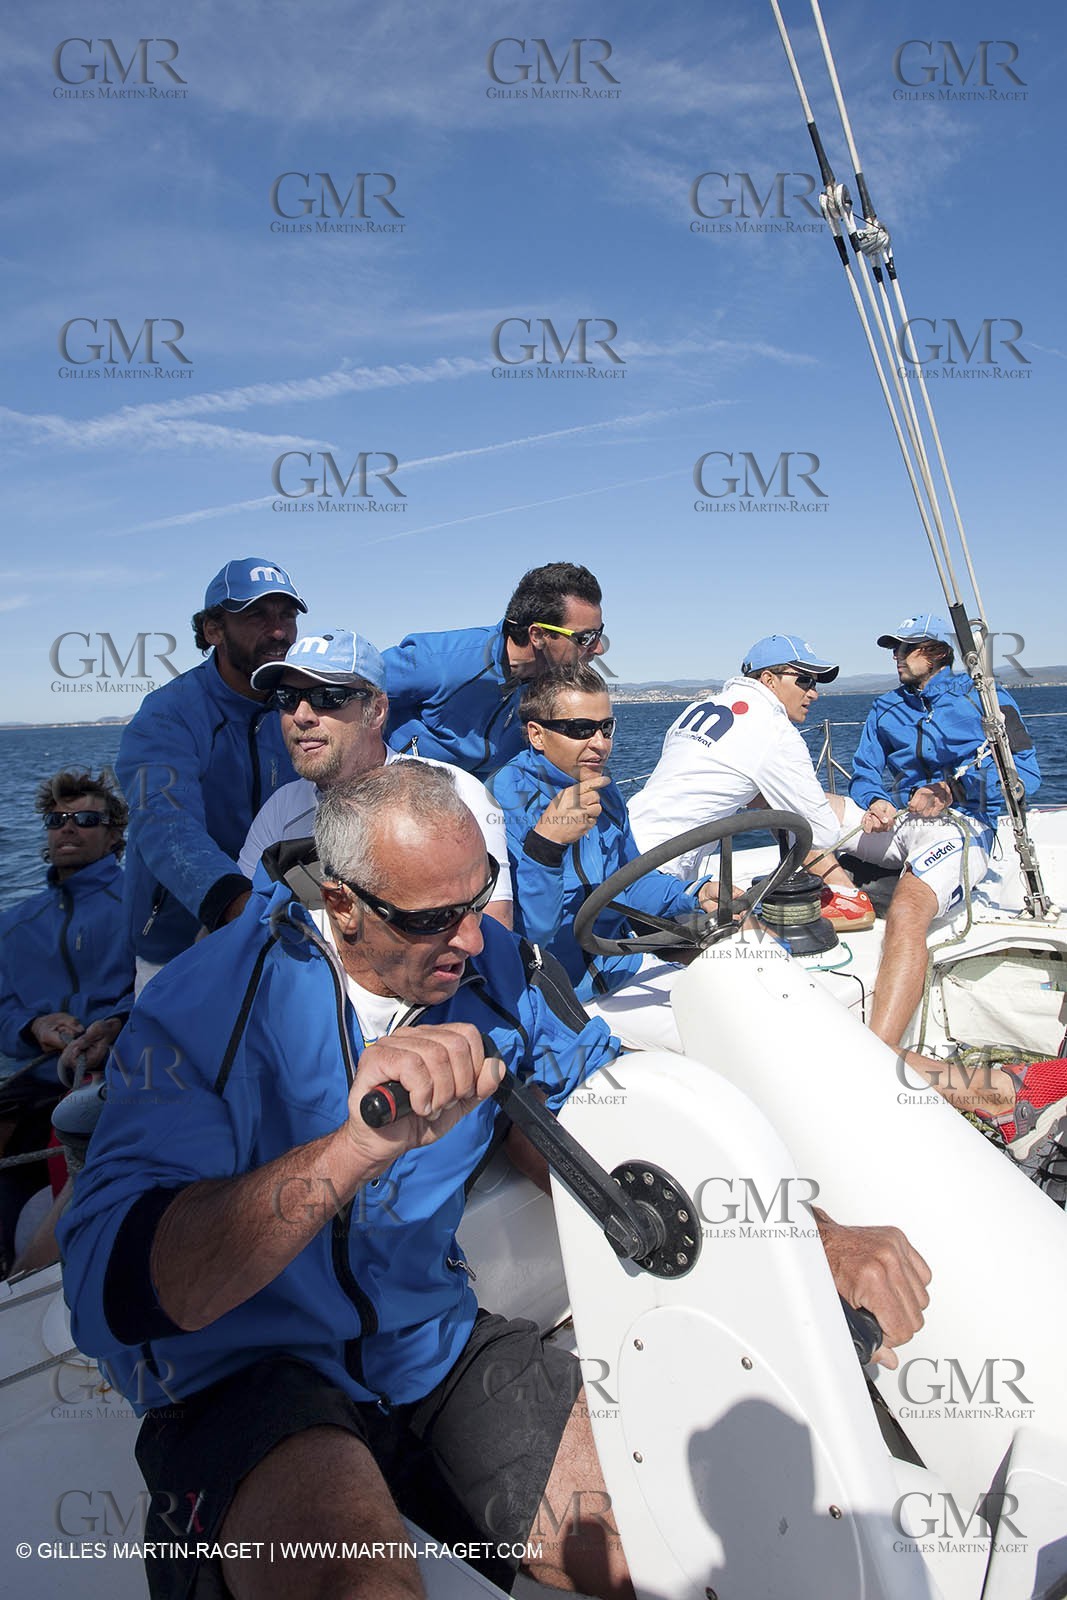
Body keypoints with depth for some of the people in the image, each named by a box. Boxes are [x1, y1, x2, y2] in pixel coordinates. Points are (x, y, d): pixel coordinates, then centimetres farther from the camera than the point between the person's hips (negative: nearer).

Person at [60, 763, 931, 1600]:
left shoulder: (495, 972, -7)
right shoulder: (210, 999, -20)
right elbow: (109, 1291, -29)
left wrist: (825, 1238, -8)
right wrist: (359, 1146, -44)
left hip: (434, 1343, 5)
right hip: (246, 1370, -4)